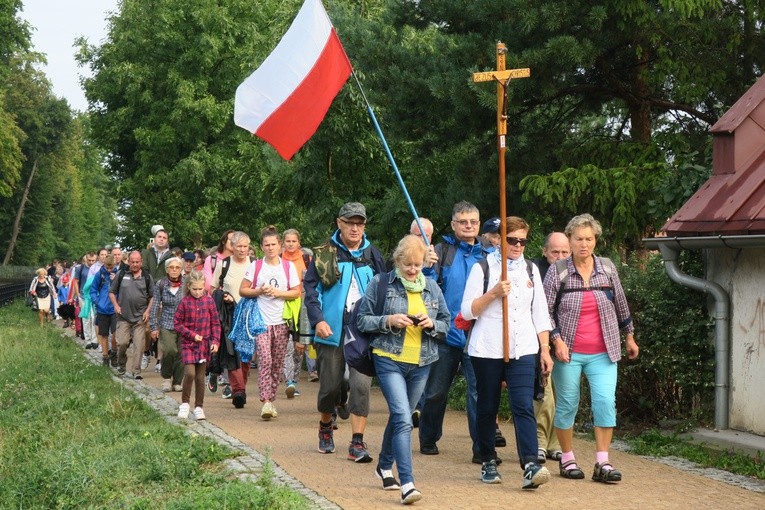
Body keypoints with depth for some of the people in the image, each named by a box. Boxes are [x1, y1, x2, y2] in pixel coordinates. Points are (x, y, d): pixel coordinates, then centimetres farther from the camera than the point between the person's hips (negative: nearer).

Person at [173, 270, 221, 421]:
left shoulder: (209, 301, 1)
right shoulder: (185, 302, -4)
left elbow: (215, 323, 6)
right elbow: (177, 323, -2)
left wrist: (215, 341, -4)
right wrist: (192, 335, -10)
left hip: (204, 344, 2)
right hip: (188, 344, -2)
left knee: (200, 377, 7)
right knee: (189, 373, -16)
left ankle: (199, 407, 18)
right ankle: (185, 403, 2)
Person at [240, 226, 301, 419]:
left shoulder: (289, 266, 6)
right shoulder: (255, 266, 5)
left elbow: (297, 292, 3)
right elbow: (243, 290, 6)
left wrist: (277, 293, -10)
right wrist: (259, 291, -10)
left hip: (282, 321, 2)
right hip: (261, 321, -2)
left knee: (277, 363, 5)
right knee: (265, 360, -15)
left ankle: (271, 399, 18)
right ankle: (266, 402, -19)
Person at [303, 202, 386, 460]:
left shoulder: (372, 255, 9)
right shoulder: (323, 254, 2)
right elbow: (310, 289, 1)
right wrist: (318, 320, -12)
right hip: (332, 330, -1)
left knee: (362, 385, -10)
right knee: (330, 385, 9)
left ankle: (357, 444, -7)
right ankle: (325, 428, 36)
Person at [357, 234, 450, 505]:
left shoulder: (432, 287, 9)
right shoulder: (381, 283, -2)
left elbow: (446, 323, 13)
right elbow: (362, 320, -1)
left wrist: (432, 324, -8)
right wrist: (388, 321, -17)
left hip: (421, 363, 4)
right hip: (389, 361, -4)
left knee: (399, 417, 18)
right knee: (403, 419, -16)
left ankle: (385, 466, 38)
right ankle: (407, 483, -19)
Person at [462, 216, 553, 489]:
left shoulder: (530, 269, 14)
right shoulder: (483, 268, 2)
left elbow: (540, 313, 15)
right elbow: (468, 311, -3)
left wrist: (545, 349, 8)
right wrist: (494, 293, -16)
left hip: (523, 349, 2)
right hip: (487, 350, -1)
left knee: (524, 406, -12)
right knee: (487, 407, 6)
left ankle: (530, 466, -22)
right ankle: (488, 462, 20)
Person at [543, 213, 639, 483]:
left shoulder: (608, 269, 4)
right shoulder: (557, 271, -4)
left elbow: (621, 305, 16)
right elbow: (546, 311, -2)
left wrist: (630, 337, 21)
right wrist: (557, 341, -12)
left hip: (602, 353, 2)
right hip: (568, 352, -2)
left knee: (606, 402, -9)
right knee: (567, 405, 4)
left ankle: (602, 463, -5)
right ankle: (567, 459, 19)